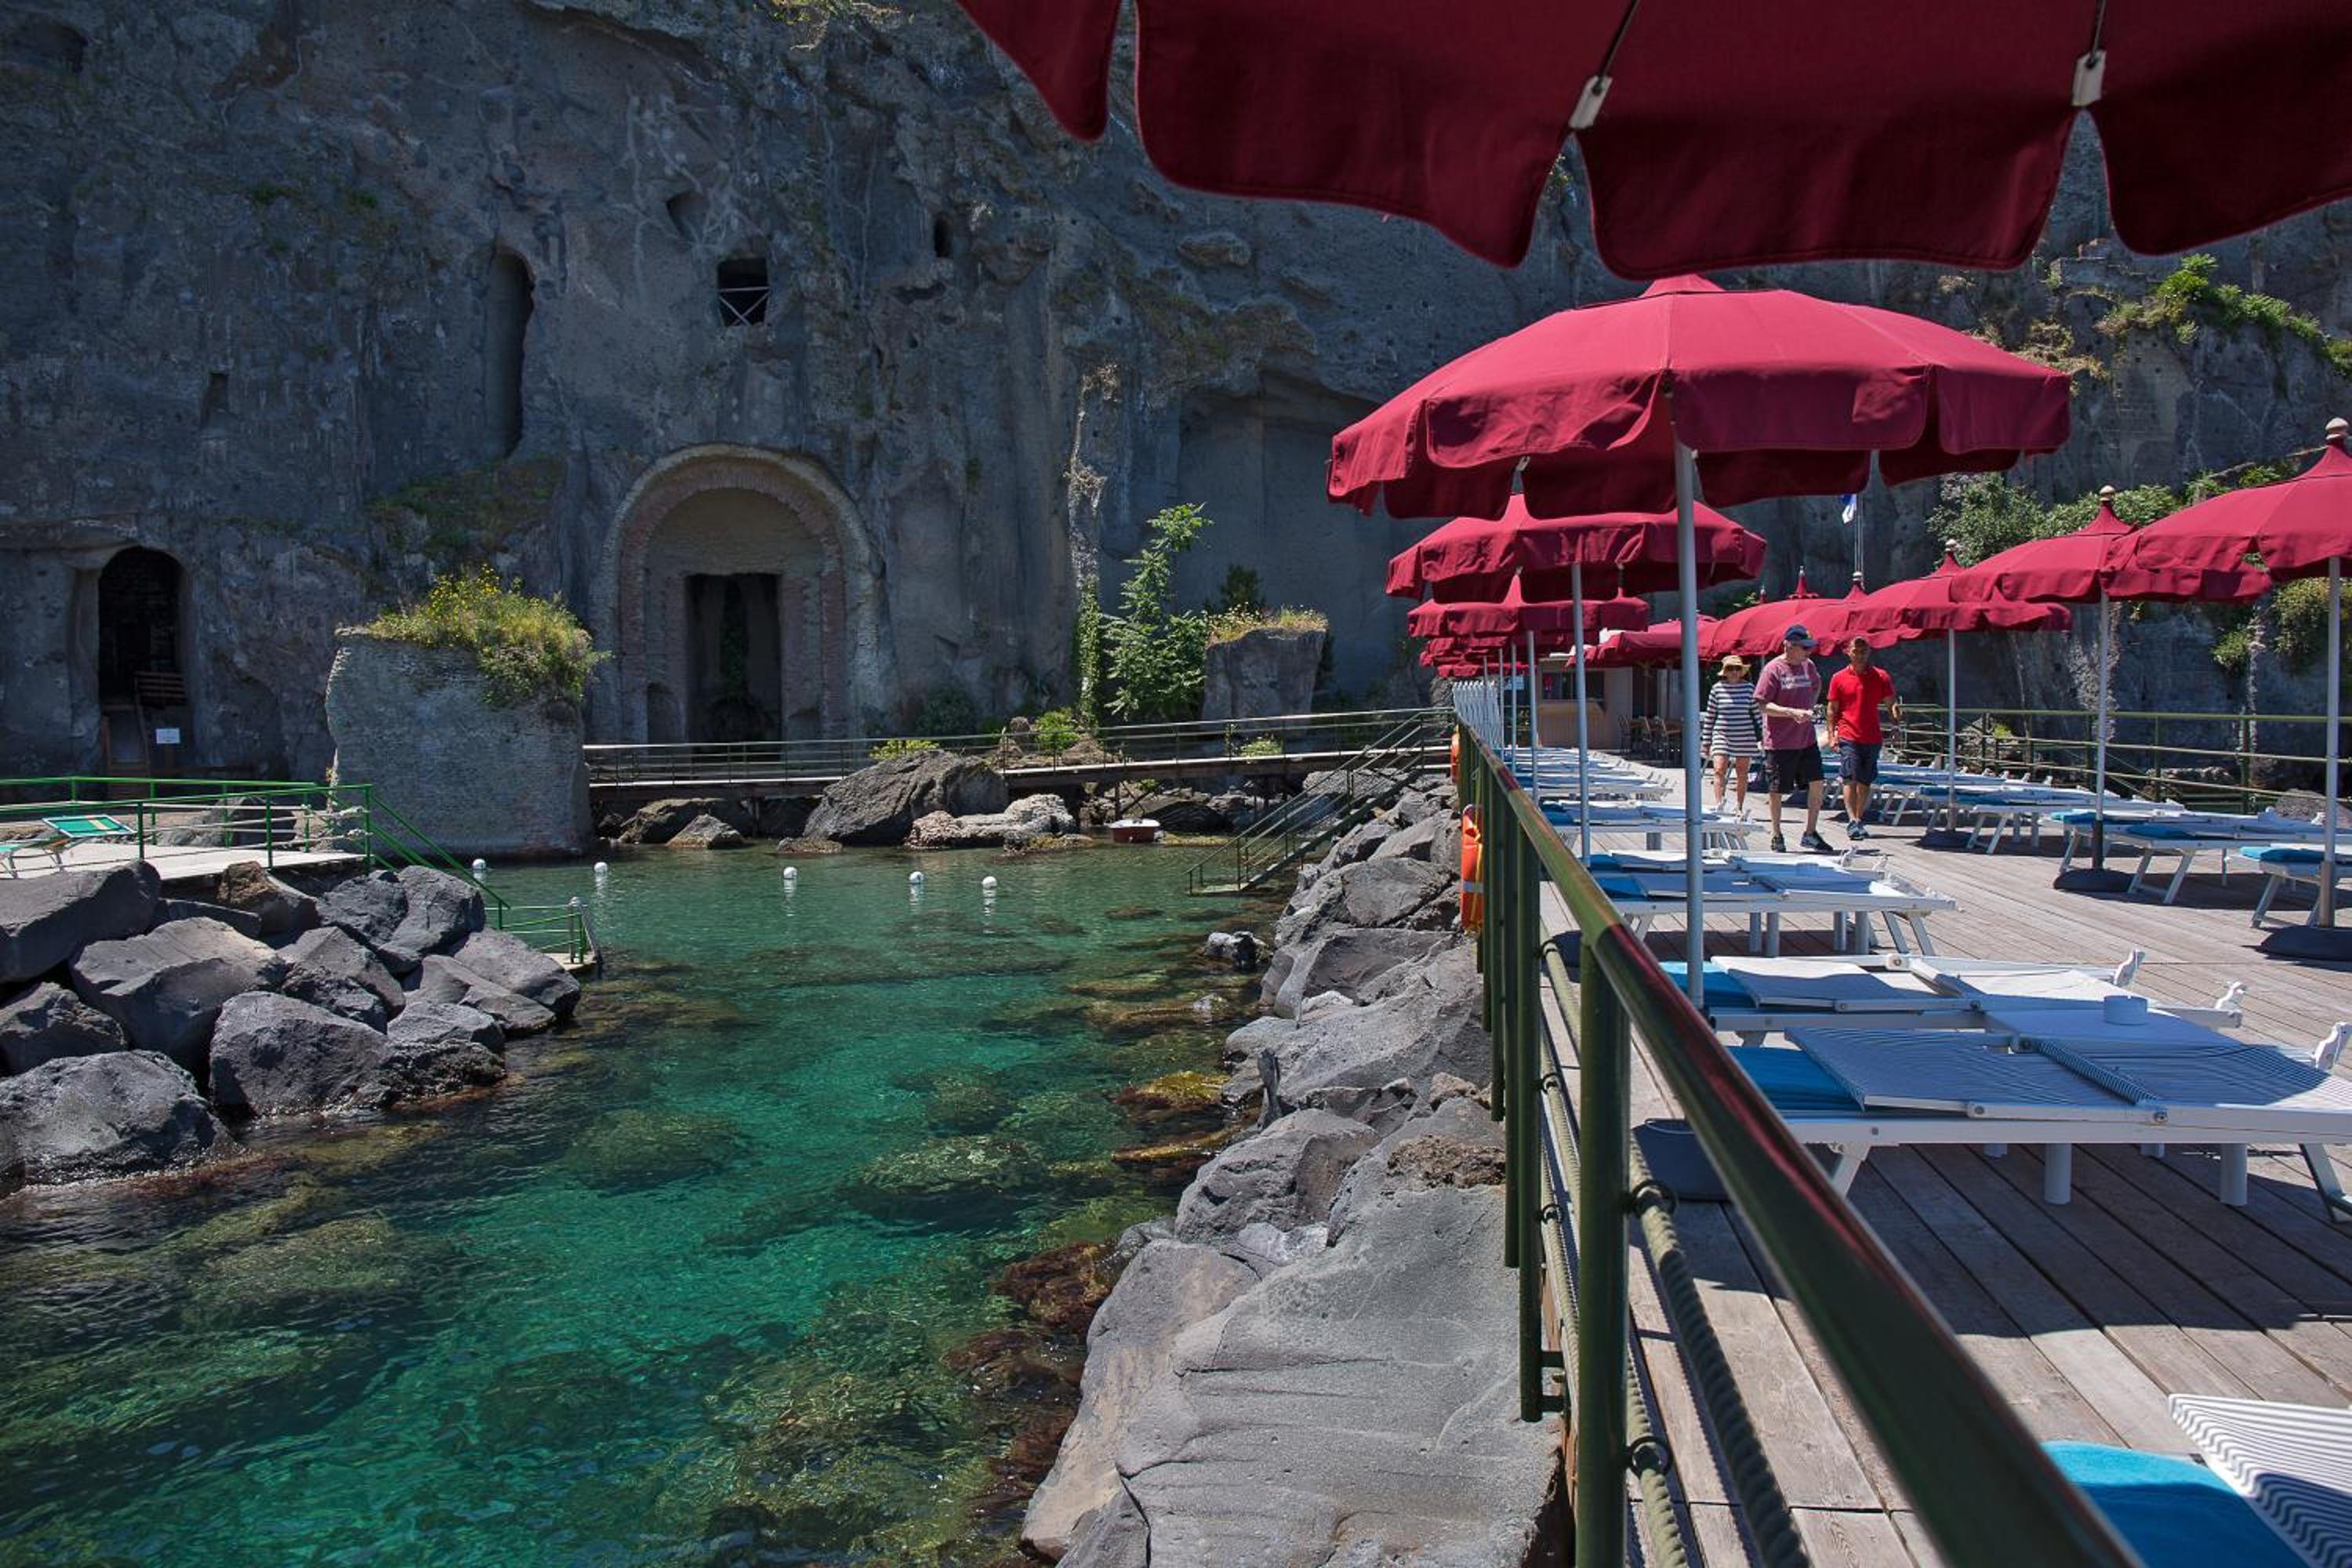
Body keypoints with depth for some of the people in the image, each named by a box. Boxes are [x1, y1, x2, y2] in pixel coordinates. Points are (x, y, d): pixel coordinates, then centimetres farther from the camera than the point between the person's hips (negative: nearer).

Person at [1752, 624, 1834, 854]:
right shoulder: (1773, 669, -11)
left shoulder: (1809, 665, 8)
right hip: (1780, 742, -6)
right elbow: (1762, 705, -15)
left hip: (1807, 738, 6)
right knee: (1778, 791, 4)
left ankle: (1811, 834, 13)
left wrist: (1809, 709, 12)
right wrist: (1793, 712, -25)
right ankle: (1777, 836, 18)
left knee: (1817, 784, 1)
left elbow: (1816, 686, 29)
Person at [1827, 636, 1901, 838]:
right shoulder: (1839, 678, 3)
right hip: (1848, 736, -2)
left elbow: (1890, 703, 8)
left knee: (1865, 782, 10)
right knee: (1850, 779, -14)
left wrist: (1896, 710, -14)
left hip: (1873, 737, 2)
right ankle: (1853, 820, -21)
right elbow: (1832, 709, 6)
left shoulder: (1881, 677, 6)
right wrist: (1832, 734, -2)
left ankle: (1859, 819, 20)